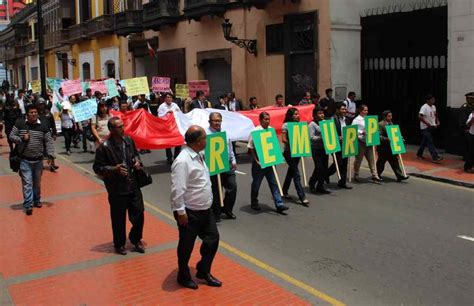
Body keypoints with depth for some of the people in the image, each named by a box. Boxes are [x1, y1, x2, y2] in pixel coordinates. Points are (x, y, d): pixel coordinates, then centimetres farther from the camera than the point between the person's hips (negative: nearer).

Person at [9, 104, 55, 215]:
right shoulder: (19, 124, -5)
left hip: (38, 160, 2)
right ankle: (28, 205, -4)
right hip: (25, 160, -2)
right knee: (27, 182, -6)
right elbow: (11, 136, -1)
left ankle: (36, 200, 34)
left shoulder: (43, 127, -2)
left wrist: (50, 155, -11)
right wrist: (22, 139, -19)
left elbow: (49, 142, -2)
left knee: (37, 182, 16)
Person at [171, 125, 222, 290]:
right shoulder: (182, 161, -25)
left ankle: (203, 271, 33)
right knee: (186, 246, 9)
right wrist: (180, 212, -22)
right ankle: (184, 277, 30)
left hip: (205, 209, 9)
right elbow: (177, 190, -26)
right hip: (190, 213, -9)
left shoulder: (198, 156, 6)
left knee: (212, 238, 14)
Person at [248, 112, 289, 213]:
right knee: (256, 183, 9)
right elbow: (251, 148, -10)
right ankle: (254, 203, 26)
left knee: (274, 183, 3)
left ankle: (279, 205, 2)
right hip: (259, 162, -4)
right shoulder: (256, 131, -11)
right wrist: (256, 160, -14)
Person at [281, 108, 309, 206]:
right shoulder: (286, 125, -9)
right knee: (296, 174, -9)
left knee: (291, 172, 16)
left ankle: (284, 192, 30)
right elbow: (283, 139, -13)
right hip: (289, 152, -7)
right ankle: (302, 197, -11)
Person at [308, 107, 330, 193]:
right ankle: (312, 183, 17)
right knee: (319, 168, -9)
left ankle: (320, 186, 18)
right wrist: (322, 137, -22)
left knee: (325, 168, 6)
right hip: (316, 149, -6)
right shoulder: (312, 124, -7)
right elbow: (311, 137, -15)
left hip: (324, 148, 6)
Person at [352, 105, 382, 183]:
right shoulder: (356, 120, -4)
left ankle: (374, 175, 2)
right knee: (358, 159, 5)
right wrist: (362, 132, -23)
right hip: (360, 142, -5)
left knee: (371, 159, 2)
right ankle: (356, 175, 18)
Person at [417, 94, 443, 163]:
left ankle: (419, 154, 30)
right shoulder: (424, 107, -16)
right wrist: (428, 124, -25)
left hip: (432, 127, 8)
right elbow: (420, 117, -24)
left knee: (424, 141, 17)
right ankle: (435, 157, -15)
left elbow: (435, 115, 24)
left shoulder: (433, 107, 10)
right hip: (425, 127, -8)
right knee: (430, 142, -11)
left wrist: (437, 121, 6)